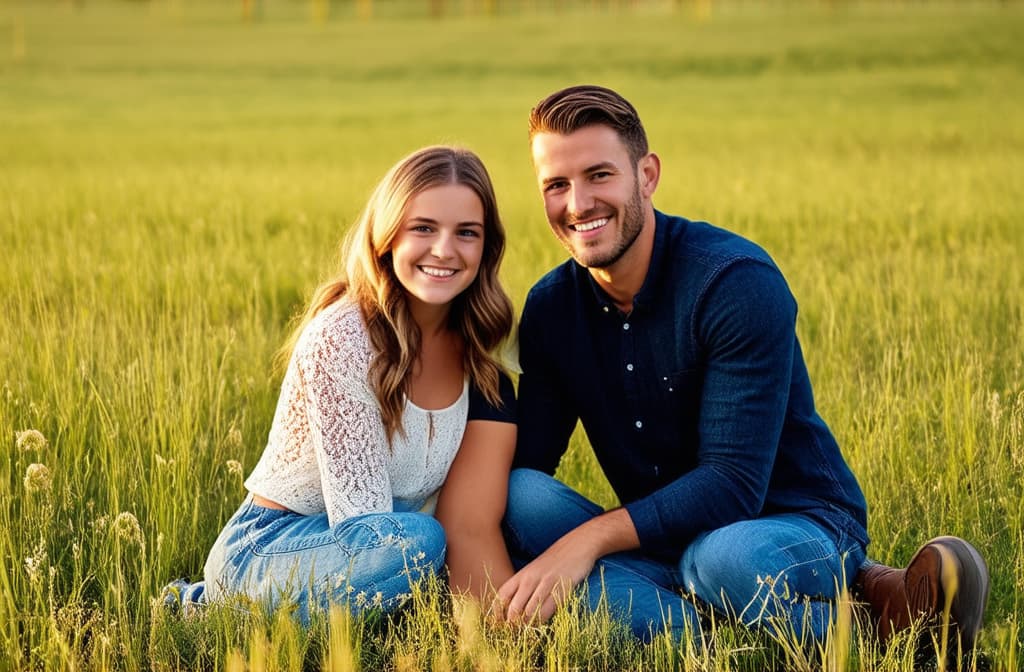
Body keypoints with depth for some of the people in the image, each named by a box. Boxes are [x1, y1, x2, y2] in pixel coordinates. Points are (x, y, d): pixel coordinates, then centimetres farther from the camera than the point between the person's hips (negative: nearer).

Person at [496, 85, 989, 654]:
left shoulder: (737, 283, -18)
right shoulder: (550, 308, 1)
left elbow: (735, 483, -23)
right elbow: (522, 462, -2)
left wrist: (590, 537, -30)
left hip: (796, 528, -6)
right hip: (662, 538, 6)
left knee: (724, 555, -41)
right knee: (519, 497, -22)